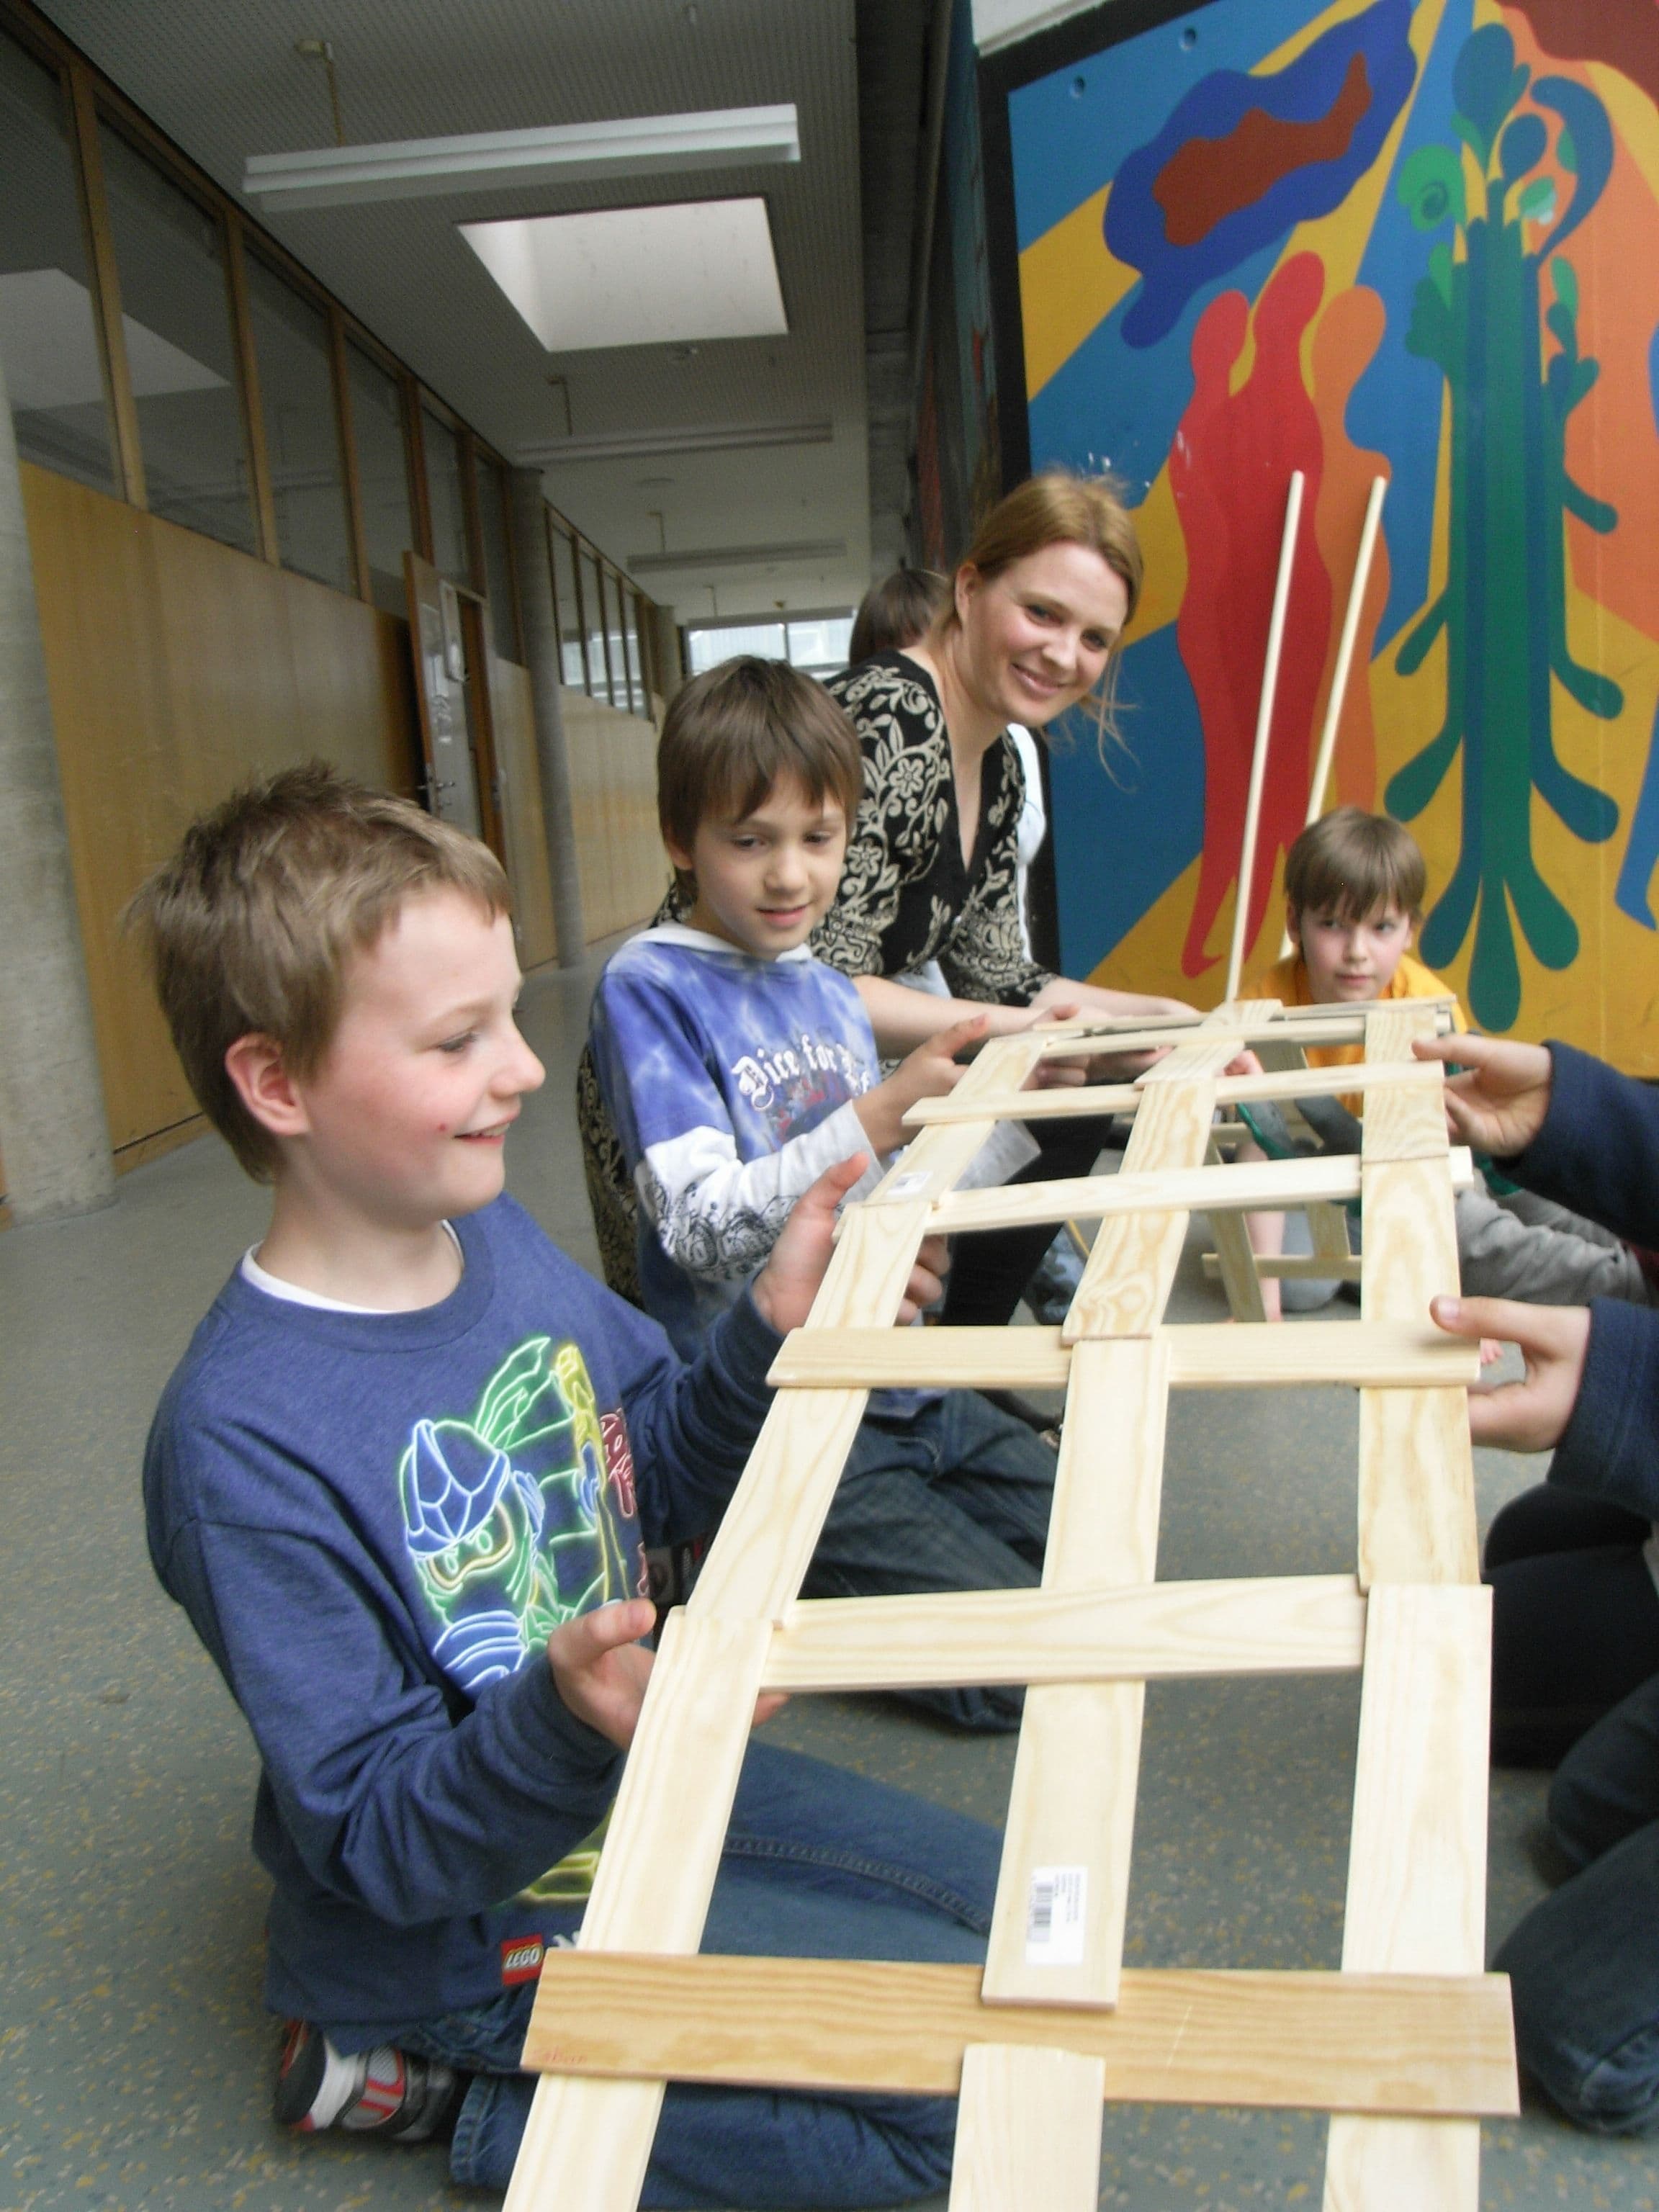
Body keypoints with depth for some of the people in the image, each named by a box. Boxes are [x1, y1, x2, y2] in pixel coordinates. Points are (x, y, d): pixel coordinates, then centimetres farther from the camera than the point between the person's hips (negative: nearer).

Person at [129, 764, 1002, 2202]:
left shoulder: (497, 1237, -7)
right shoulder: (243, 1446, -30)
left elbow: (658, 1481, 6)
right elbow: (383, 1847, -23)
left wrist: (774, 1331, -12)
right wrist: (569, 1717, -42)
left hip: (630, 1774, 7)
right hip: (476, 1920, -7)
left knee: (1007, 1905, 17)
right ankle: (464, 2093, 2)